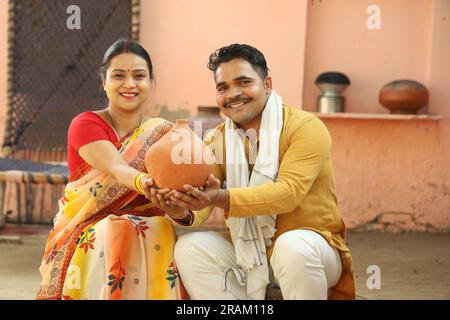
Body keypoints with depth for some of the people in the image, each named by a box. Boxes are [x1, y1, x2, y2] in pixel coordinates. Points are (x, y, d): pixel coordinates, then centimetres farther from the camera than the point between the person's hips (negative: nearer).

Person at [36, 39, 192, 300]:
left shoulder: (163, 135, 4)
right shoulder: (85, 125, -4)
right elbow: (116, 169, -25)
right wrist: (146, 183, -48)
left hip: (149, 229, 2)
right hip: (90, 231, -2)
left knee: (158, 237, -32)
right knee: (117, 233, -35)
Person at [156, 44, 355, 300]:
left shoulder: (306, 127, -13)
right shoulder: (217, 140, 3)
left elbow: (290, 192, -28)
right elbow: (199, 207, -8)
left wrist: (222, 198, -42)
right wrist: (180, 208, -34)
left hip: (311, 245, -5)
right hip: (246, 252, 5)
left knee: (294, 246, -37)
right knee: (190, 248, -18)